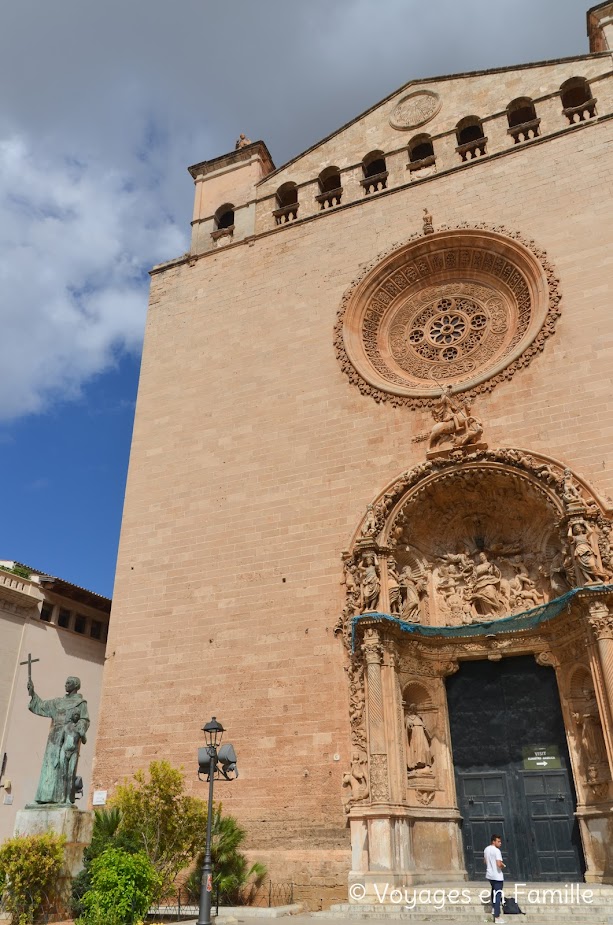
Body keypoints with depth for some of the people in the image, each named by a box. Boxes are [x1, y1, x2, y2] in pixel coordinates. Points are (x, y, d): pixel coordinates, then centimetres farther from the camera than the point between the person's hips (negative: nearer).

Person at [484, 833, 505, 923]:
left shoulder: (486, 849, 7)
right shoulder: (497, 851, -20)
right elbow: (499, 864, -28)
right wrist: (503, 866, -8)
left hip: (489, 875, 8)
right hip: (497, 876, -8)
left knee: (494, 891, 29)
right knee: (497, 895, -2)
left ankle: (493, 908, 37)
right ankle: (497, 917, 0)